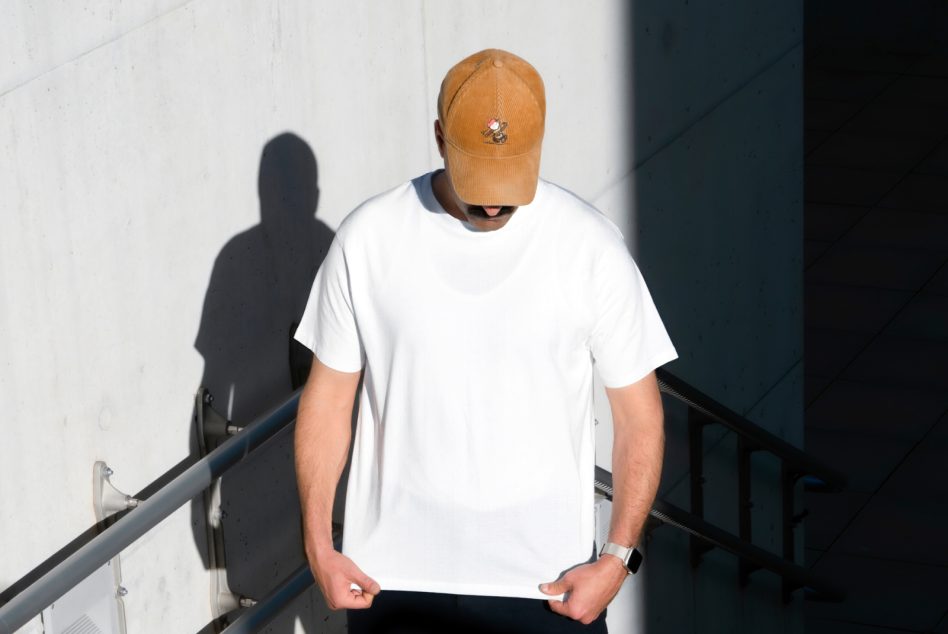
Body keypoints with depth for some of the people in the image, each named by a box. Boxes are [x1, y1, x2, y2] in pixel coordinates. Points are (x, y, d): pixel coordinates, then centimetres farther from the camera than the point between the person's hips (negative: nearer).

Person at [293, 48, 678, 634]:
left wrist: (618, 558, -9)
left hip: (546, 581, -1)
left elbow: (639, 412, -3)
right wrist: (318, 545, -2)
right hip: (395, 574, 1)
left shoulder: (592, 248, -10)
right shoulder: (370, 238, -7)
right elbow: (329, 396, 2)